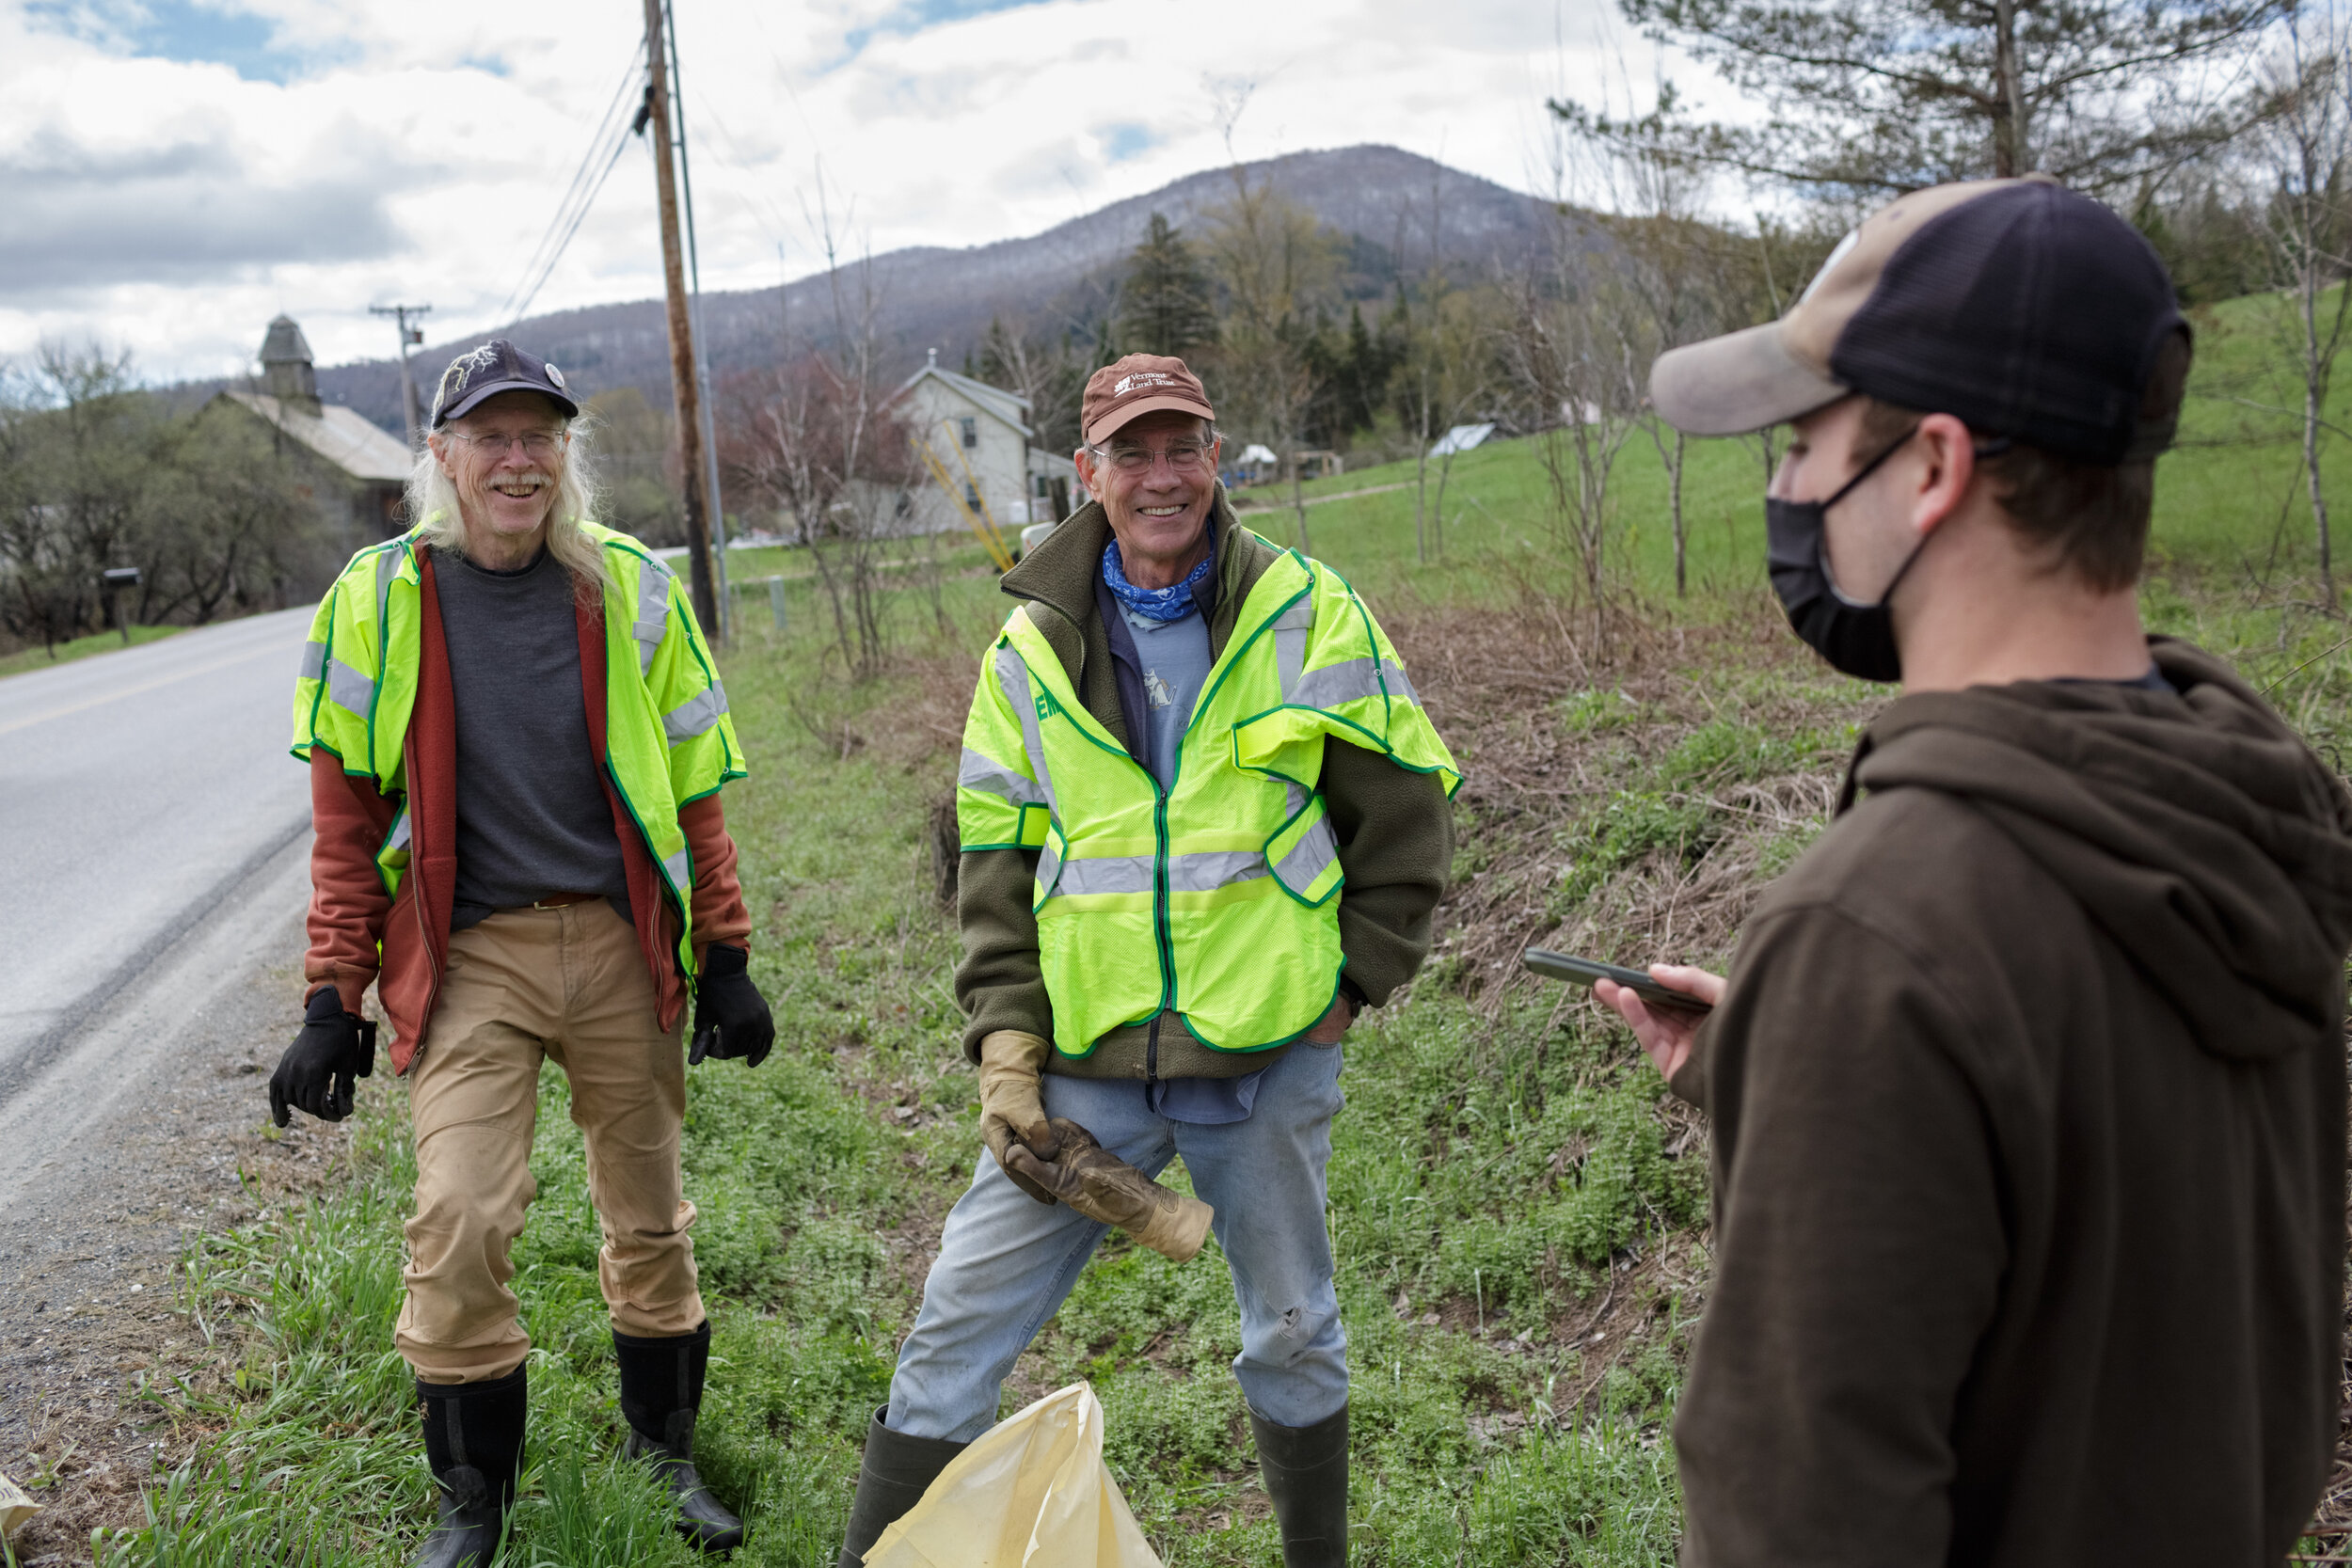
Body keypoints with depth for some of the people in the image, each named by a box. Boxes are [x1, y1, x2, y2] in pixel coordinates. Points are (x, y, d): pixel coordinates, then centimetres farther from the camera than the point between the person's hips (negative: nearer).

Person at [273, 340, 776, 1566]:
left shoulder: (631, 589, 3)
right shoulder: (378, 599, 0)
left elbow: (692, 787, 7)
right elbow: (347, 816, 3)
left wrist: (725, 960, 6)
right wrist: (334, 1001, 0)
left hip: (621, 945, 2)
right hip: (469, 959, -1)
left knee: (649, 1215, 10)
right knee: (458, 1226, -10)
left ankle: (666, 1444, 33)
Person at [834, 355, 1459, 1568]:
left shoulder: (1306, 614, -2)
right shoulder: (1031, 646, 3)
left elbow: (1407, 804, 4)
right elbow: (993, 861, 7)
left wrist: (1356, 979, 0)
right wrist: (1004, 1035, -3)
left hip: (1267, 1057, -1)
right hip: (1083, 1066, 1)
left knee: (1293, 1333, 17)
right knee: (955, 1333, 0)